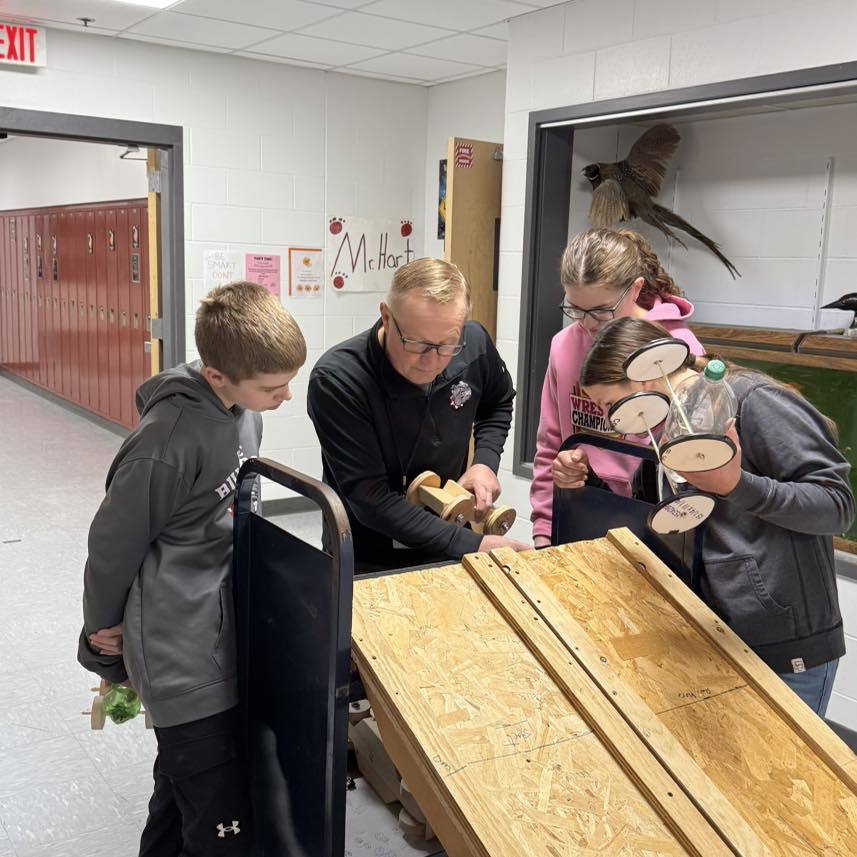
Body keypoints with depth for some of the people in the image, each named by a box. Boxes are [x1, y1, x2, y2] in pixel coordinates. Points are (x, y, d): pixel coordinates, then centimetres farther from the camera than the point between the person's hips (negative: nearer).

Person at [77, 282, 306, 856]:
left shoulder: (244, 410, 0)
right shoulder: (169, 442, -25)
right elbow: (114, 544, -13)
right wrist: (104, 628, 3)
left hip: (225, 631, 8)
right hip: (182, 655, -8)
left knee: (183, 786, 24)